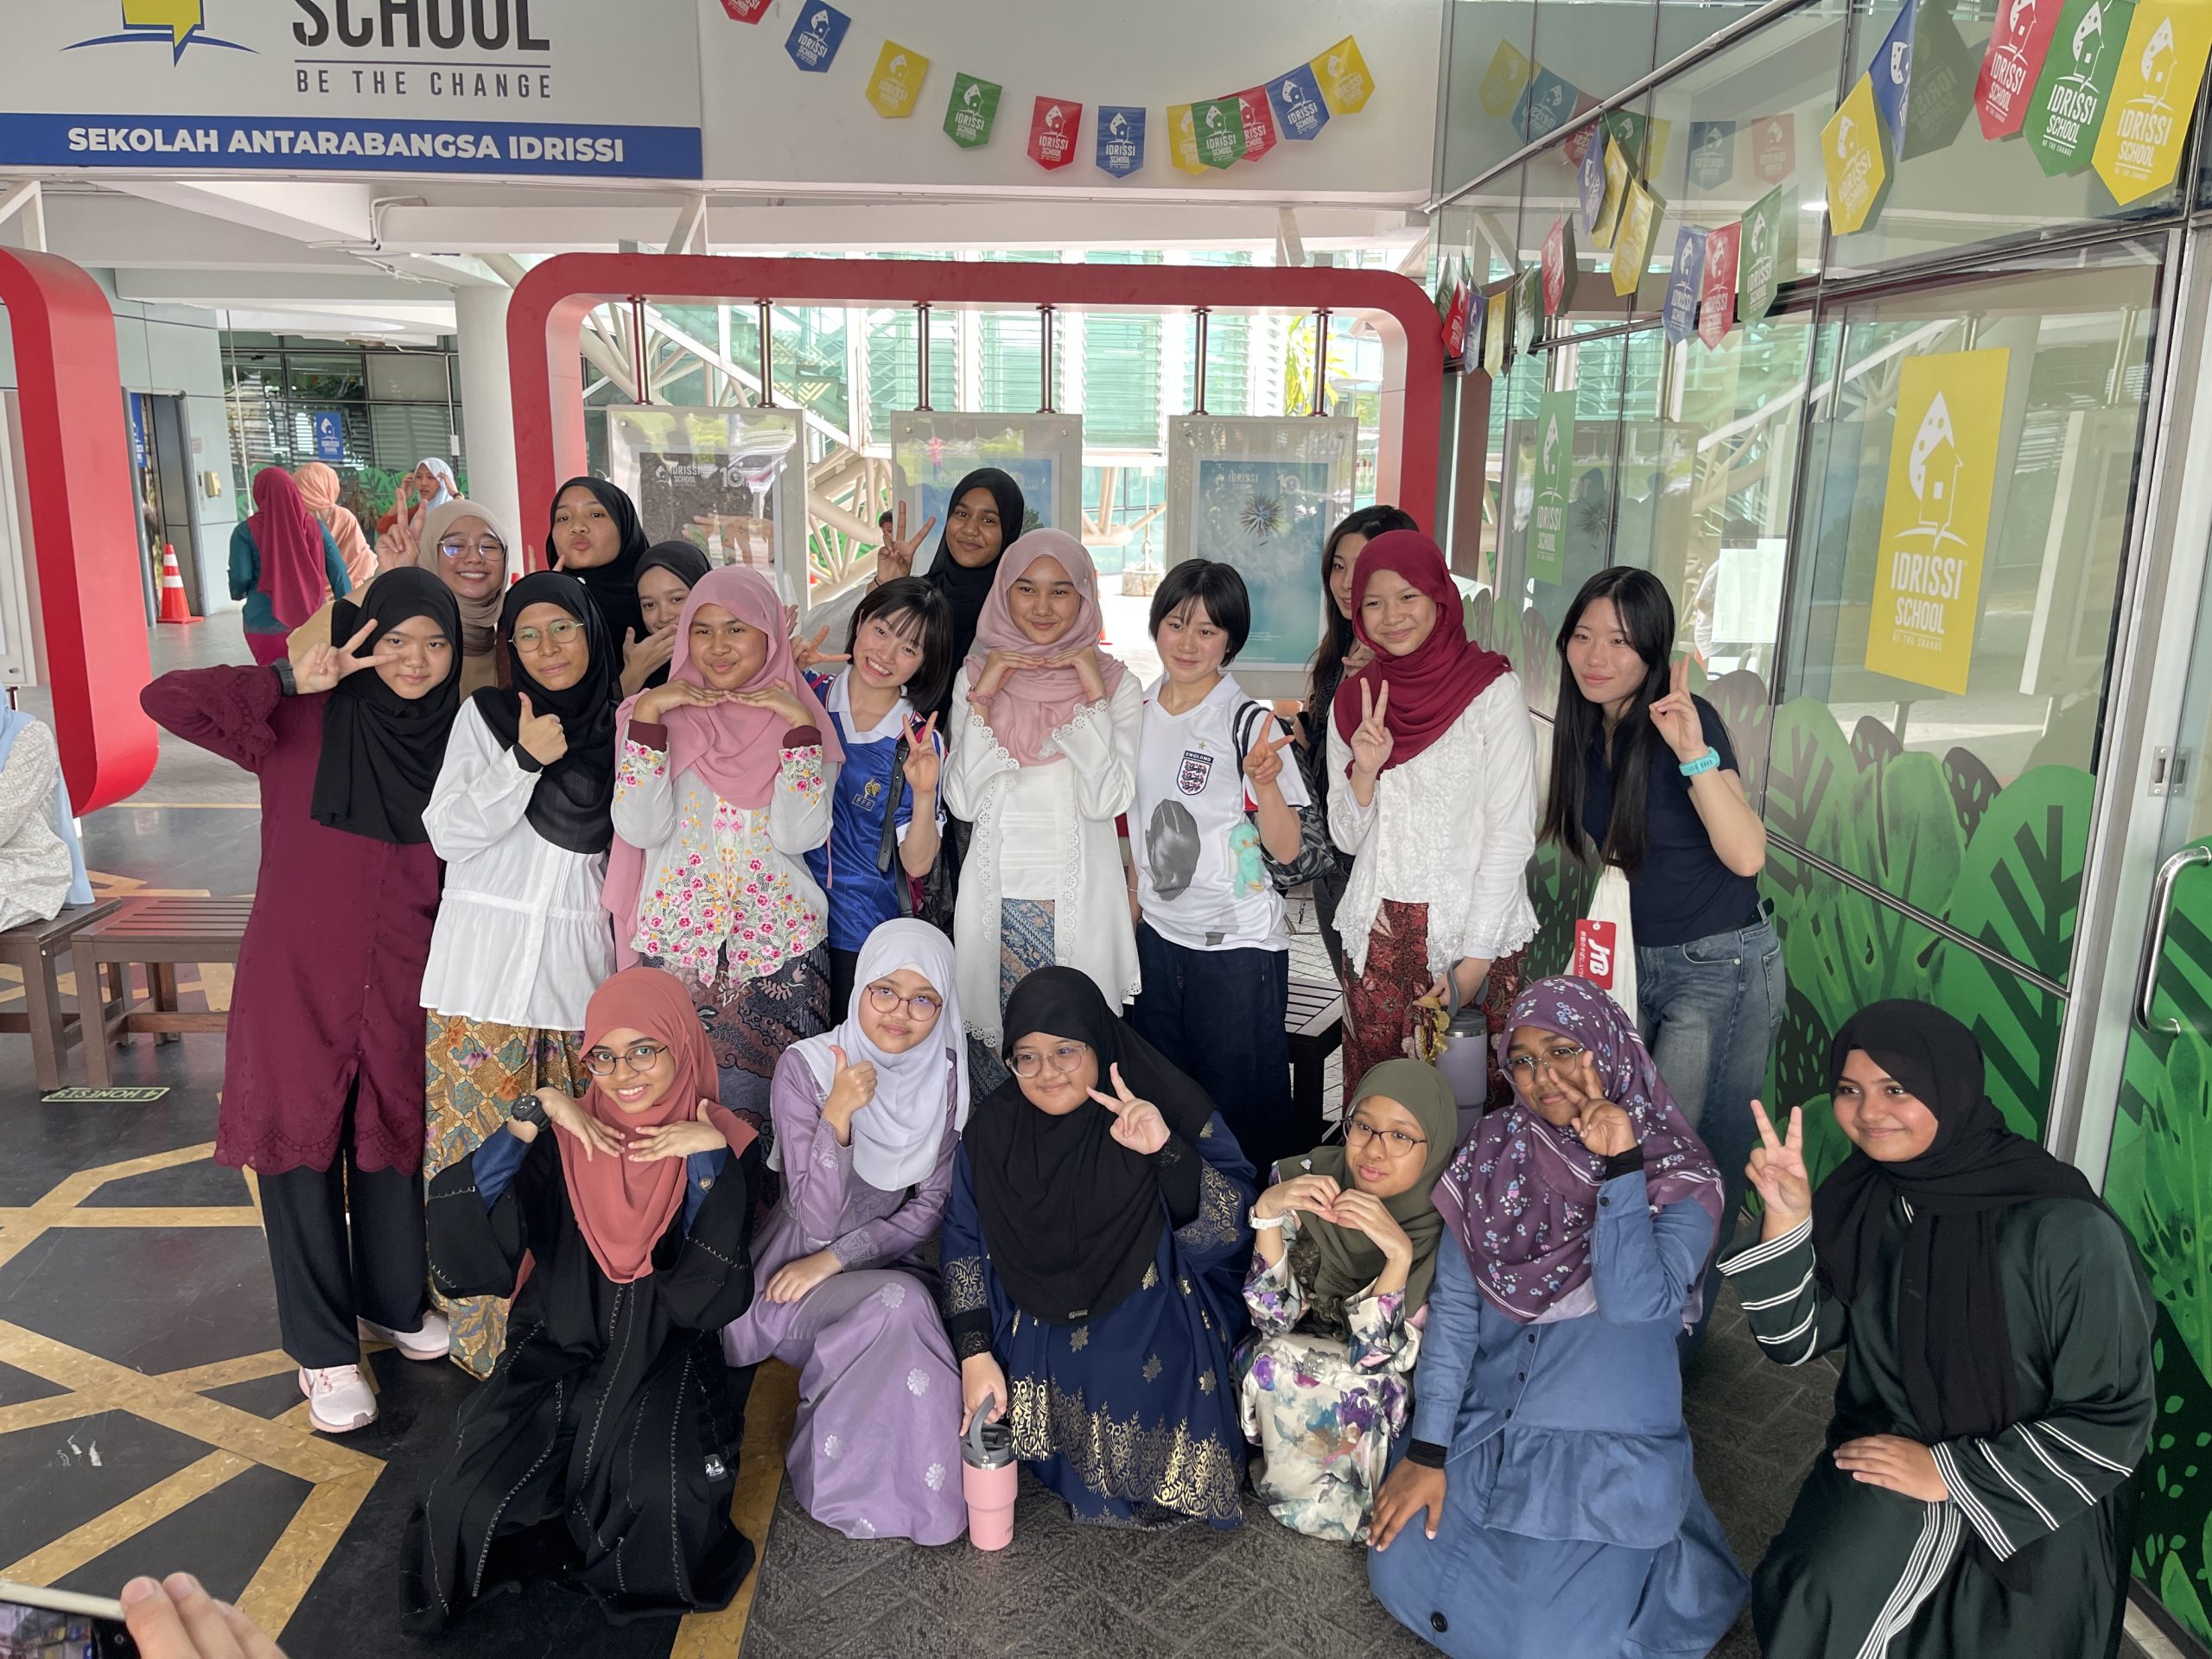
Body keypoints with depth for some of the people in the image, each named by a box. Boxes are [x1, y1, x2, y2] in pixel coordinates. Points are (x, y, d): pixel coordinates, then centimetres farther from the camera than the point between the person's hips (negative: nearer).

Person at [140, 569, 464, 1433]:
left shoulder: (455, 739, 1)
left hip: (401, 985, 3)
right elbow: (164, 699, -16)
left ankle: (393, 1302, 39)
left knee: (393, 1138, 16)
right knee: (300, 1147, 6)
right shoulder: (303, 722, -8)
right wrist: (291, 678, -20)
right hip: (297, 974, -3)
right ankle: (324, 1349, 20)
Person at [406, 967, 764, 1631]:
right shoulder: (567, 1137, -2)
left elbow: (718, 1296, -15)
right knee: (474, 1505, -21)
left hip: (662, 1364, -1)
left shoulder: (726, 1145, -5)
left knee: (665, 1506, -26)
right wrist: (530, 1116, -21)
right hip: (556, 1354, 1)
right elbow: (464, 1239, -16)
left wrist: (708, 1159, -22)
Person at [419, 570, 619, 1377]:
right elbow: (448, 835, -6)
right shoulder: (484, 714, 3)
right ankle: (485, 1337, 12)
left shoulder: (617, 726, 10)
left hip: (583, 964, 2)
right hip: (487, 966, -2)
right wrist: (523, 759, -15)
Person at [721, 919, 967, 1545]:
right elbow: (814, 1223, -22)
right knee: (898, 1303, -30)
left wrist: (835, 1258, -15)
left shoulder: (947, 1076, -7)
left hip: (885, 1259, 4)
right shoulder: (806, 1067, -17)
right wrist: (837, 1114, -34)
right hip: (794, 1265, -3)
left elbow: (929, 1211, -3)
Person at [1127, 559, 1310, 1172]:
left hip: (1239, 945, -5)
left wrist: (1265, 781, -29)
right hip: (1158, 937, 6)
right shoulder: (1138, 713, 5)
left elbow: (1285, 850, -13)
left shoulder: (1249, 722, -11)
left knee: (1241, 1109, 3)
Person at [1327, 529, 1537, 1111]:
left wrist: (1475, 959, -12)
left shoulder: (1493, 689, -5)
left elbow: (1512, 832, -8)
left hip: (1475, 933, -3)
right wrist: (1363, 771, -11)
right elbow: (1348, 837, 9)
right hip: (1378, 934, 3)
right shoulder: (1352, 700, 7)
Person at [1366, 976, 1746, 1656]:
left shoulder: (1680, 1181, -11)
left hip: (1607, 1454, -3)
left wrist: (1620, 1166, -30)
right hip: (1485, 1431, 4)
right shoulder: (1494, 1153, -4)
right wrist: (1426, 1451, -7)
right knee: (1401, 1573, -7)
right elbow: (1453, 1305, -4)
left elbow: (1634, 1303, -27)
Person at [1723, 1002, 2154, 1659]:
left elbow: (2115, 1419, -17)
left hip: (2034, 1505, -3)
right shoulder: (1861, 1193, -9)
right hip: (1887, 1448, 3)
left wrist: (1951, 1473, -18)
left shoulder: (2066, 1232, -24)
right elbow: (1794, 1341, -5)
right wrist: (1786, 1217, -21)